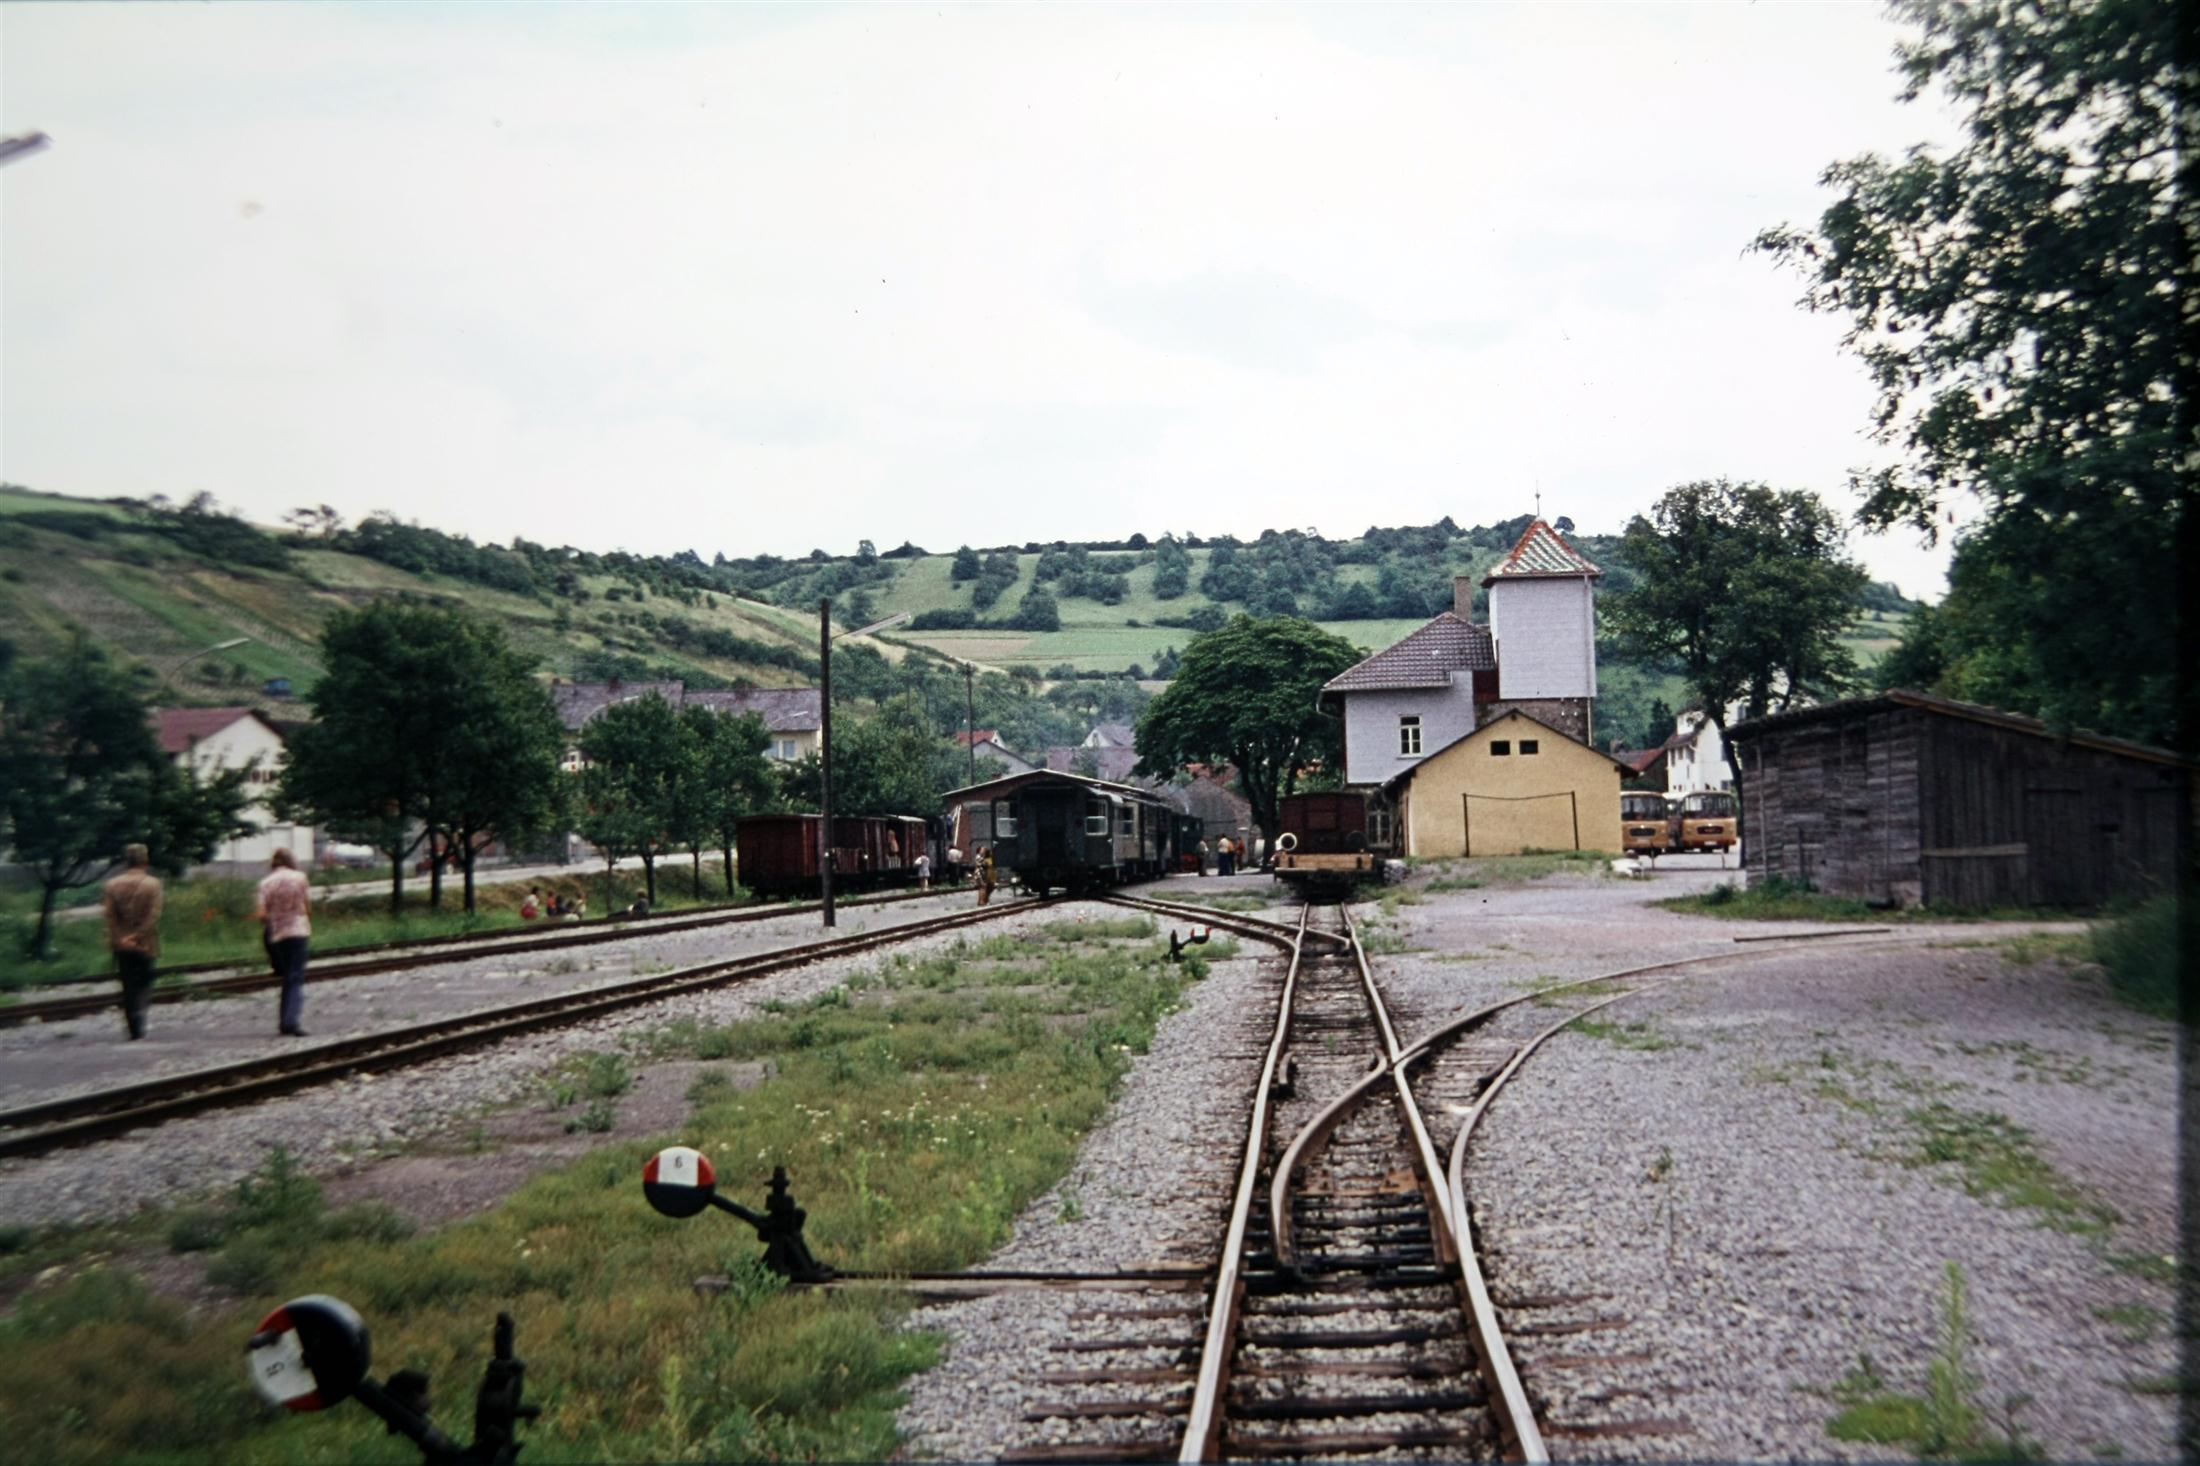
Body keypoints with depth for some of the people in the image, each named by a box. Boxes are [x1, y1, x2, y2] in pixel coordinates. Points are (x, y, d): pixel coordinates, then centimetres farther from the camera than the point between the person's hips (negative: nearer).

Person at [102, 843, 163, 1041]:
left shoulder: (112, 885, 2)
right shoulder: (152, 884, -6)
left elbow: (108, 915, -4)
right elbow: (153, 915, -13)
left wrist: (119, 939, -4)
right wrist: (137, 936, -10)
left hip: (121, 945, 2)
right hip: (145, 944, -2)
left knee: (128, 987, 10)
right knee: (143, 983, 9)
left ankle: (134, 1028, 10)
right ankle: (139, 1011, -18)